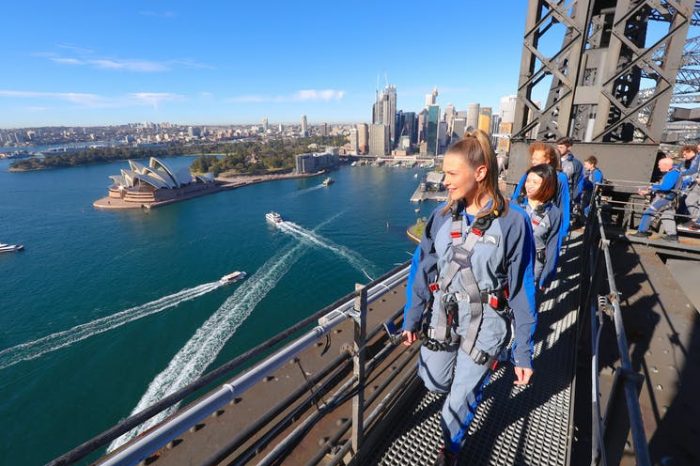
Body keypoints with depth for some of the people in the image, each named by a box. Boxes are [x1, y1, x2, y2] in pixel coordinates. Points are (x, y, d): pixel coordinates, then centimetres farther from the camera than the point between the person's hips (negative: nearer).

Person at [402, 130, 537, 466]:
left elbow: (522, 289, -11)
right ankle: (473, 372, 53)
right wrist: (412, 318, 3)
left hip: (484, 324, -3)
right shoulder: (443, 215, -7)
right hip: (442, 316, 4)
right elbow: (422, 270, -1)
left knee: (462, 395, 13)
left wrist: (523, 351, -7)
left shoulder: (512, 221, -17)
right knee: (433, 383, 19)